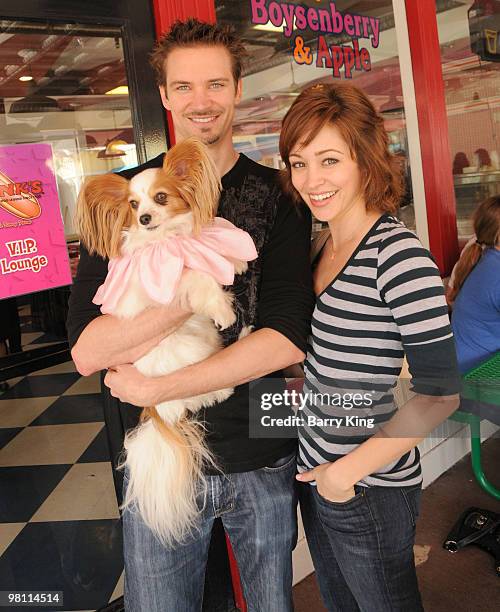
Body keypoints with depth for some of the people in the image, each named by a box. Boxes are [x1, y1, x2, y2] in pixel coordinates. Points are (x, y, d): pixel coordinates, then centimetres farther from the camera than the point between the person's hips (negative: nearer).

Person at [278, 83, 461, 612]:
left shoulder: (398, 255, -21)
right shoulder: (325, 247, 3)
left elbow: (440, 392, -22)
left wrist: (349, 470, -19)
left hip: (370, 489, -7)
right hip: (314, 472, 7)